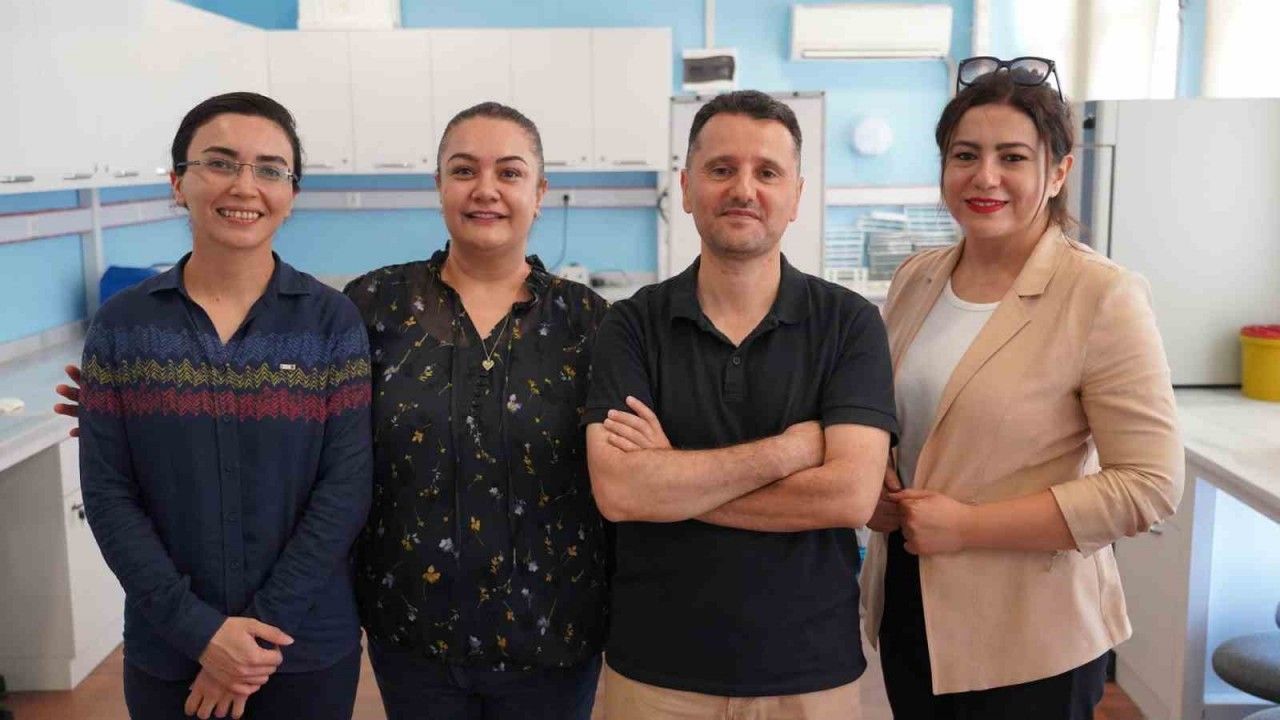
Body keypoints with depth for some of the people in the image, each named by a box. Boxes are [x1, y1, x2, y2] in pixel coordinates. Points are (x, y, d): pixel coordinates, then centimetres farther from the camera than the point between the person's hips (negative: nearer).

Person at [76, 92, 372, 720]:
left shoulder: (332, 321, -6)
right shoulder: (120, 327, -3)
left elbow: (346, 484, -10)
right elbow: (107, 494, -5)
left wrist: (263, 626, -14)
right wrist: (199, 628, -13)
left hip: (309, 648, -1)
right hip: (167, 649, 1)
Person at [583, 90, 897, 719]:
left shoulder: (849, 324, -6)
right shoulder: (632, 326, -4)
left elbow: (851, 494, -18)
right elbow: (616, 490, -17)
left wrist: (670, 477, -16)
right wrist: (787, 449, -17)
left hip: (810, 669, 0)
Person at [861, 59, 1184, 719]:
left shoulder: (1102, 297, -15)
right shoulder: (916, 278, 2)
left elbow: (1149, 485, -17)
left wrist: (968, 526, -20)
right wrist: (875, 489, -5)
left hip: (1029, 640, -5)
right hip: (906, 604, 5)